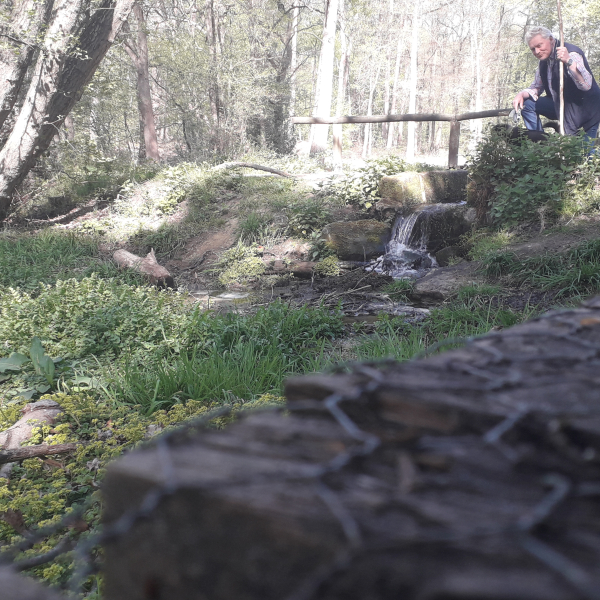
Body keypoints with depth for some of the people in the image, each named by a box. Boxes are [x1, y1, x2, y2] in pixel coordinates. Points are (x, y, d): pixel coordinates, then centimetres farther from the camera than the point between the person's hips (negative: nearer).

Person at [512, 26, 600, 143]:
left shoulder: (571, 53, -21)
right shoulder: (544, 61, 4)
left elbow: (586, 85, -35)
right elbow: (537, 88, 17)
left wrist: (569, 61, -46)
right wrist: (522, 94, -5)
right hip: (563, 105, 8)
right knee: (527, 104, 4)